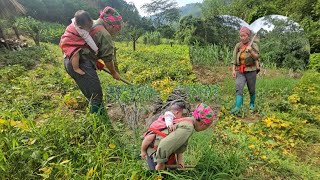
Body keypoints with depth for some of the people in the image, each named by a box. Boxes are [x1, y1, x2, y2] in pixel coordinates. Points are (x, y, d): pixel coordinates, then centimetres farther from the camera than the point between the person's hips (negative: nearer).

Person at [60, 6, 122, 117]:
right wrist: (114, 73, 11)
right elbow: (108, 59, -4)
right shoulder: (105, 34, -8)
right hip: (81, 64, -10)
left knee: (91, 95, 23)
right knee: (96, 96, -2)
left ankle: (96, 113, 38)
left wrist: (96, 62, 24)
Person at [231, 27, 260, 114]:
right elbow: (234, 59, 3)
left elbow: (256, 57, -16)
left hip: (251, 71, -1)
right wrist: (233, 70, -7)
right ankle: (237, 107, -24)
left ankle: (252, 104, 36)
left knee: (251, 90, 12)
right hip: (240, 71, 1)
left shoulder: (254, 45, -3)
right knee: (239, 88, -17)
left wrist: (251, 51, -34)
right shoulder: (238, 46, 3)